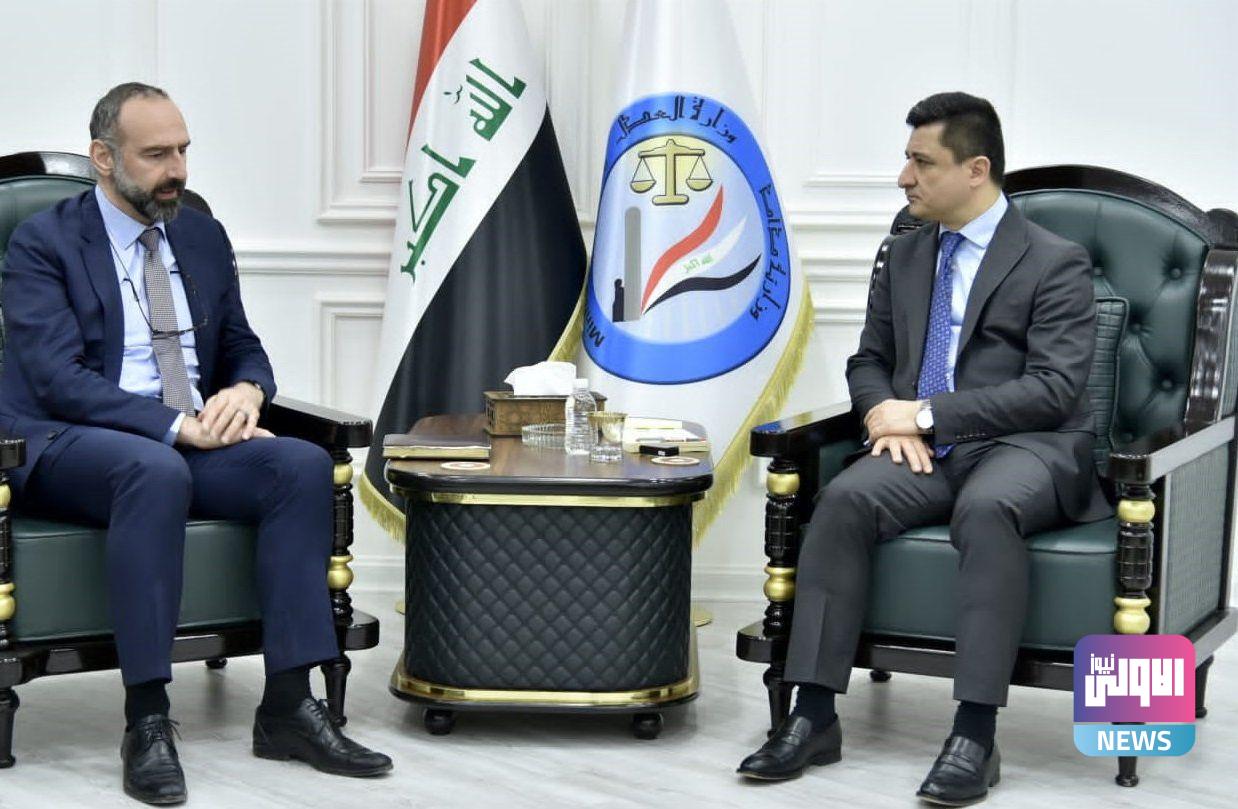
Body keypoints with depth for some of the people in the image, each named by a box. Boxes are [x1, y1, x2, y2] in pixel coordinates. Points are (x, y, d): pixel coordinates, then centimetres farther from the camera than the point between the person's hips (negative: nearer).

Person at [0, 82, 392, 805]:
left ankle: (289, 705, -22)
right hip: (64, 447, -6)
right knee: (156, 469, -39)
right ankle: (147, 721, -35)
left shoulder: (204, 238, 15)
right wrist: (175, 425, -25)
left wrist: (246, 389, -7)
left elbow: (243, 347, 20)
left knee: (303, 463, -22)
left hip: (191, 444, 6)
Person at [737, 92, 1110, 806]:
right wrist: (885, 414, -3)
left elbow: (1054, 390, -12)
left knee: (987, 509, -39)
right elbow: (870, 360, 22)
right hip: (925, 449, 5)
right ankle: (815, 717, -25)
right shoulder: (907, 257, 17)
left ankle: (976, 734, -36)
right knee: (845, 499, -27)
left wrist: (928, 413, -16)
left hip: (1026, 448, -5)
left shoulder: (1056, 263, -2)